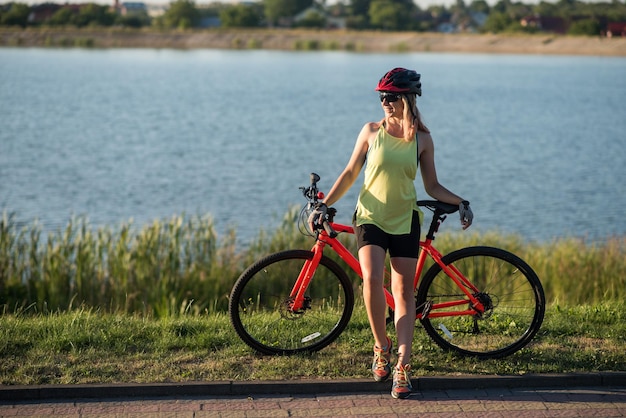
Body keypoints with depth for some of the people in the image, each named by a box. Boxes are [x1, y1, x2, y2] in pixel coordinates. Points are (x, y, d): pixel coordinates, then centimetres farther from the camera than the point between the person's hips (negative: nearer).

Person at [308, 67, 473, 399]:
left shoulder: (422, 140, 1)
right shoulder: (372, 131, 0)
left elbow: (432, 186, 6)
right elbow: (350, 173, 7)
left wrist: (460, 202, -9)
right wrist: (324, 204, 0)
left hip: (405, 221, 1)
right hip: (370, 217, 0)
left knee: (404, 292, -3)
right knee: (371, 279, -20)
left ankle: (402, 366, -1)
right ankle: (381, 346, 1)